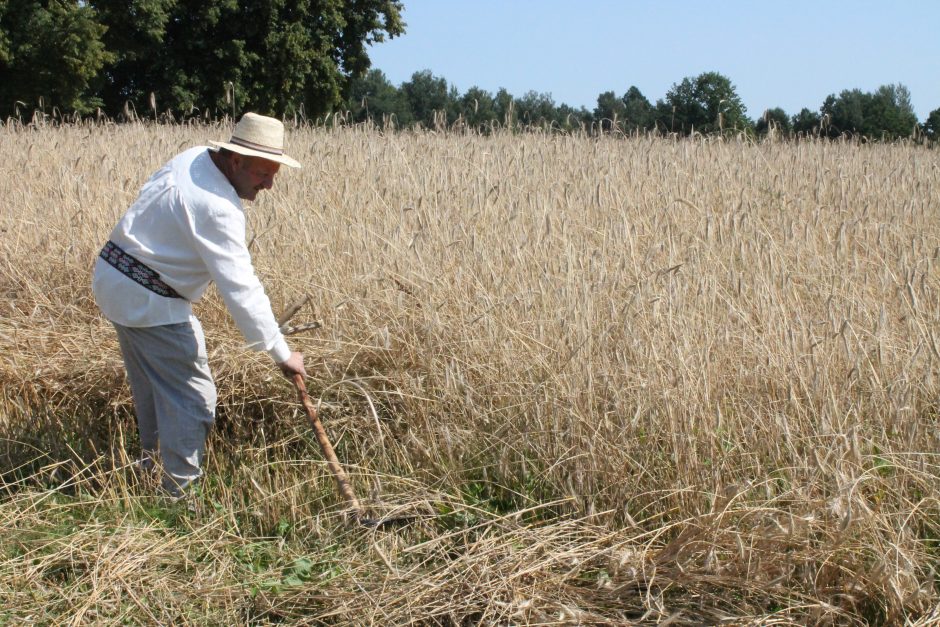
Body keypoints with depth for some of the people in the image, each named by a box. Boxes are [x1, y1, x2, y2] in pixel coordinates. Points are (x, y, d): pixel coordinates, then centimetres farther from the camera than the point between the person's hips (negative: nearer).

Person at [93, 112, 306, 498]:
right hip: (150, 302, -10)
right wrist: (281, 353, -24)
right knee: (191, 397, -2)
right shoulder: (217, 207, -27)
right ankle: (181, 492, 4)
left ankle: (153, 460, 42)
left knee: (151, 385, 26)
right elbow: (240, 288, -29)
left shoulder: (193, 159, 1)